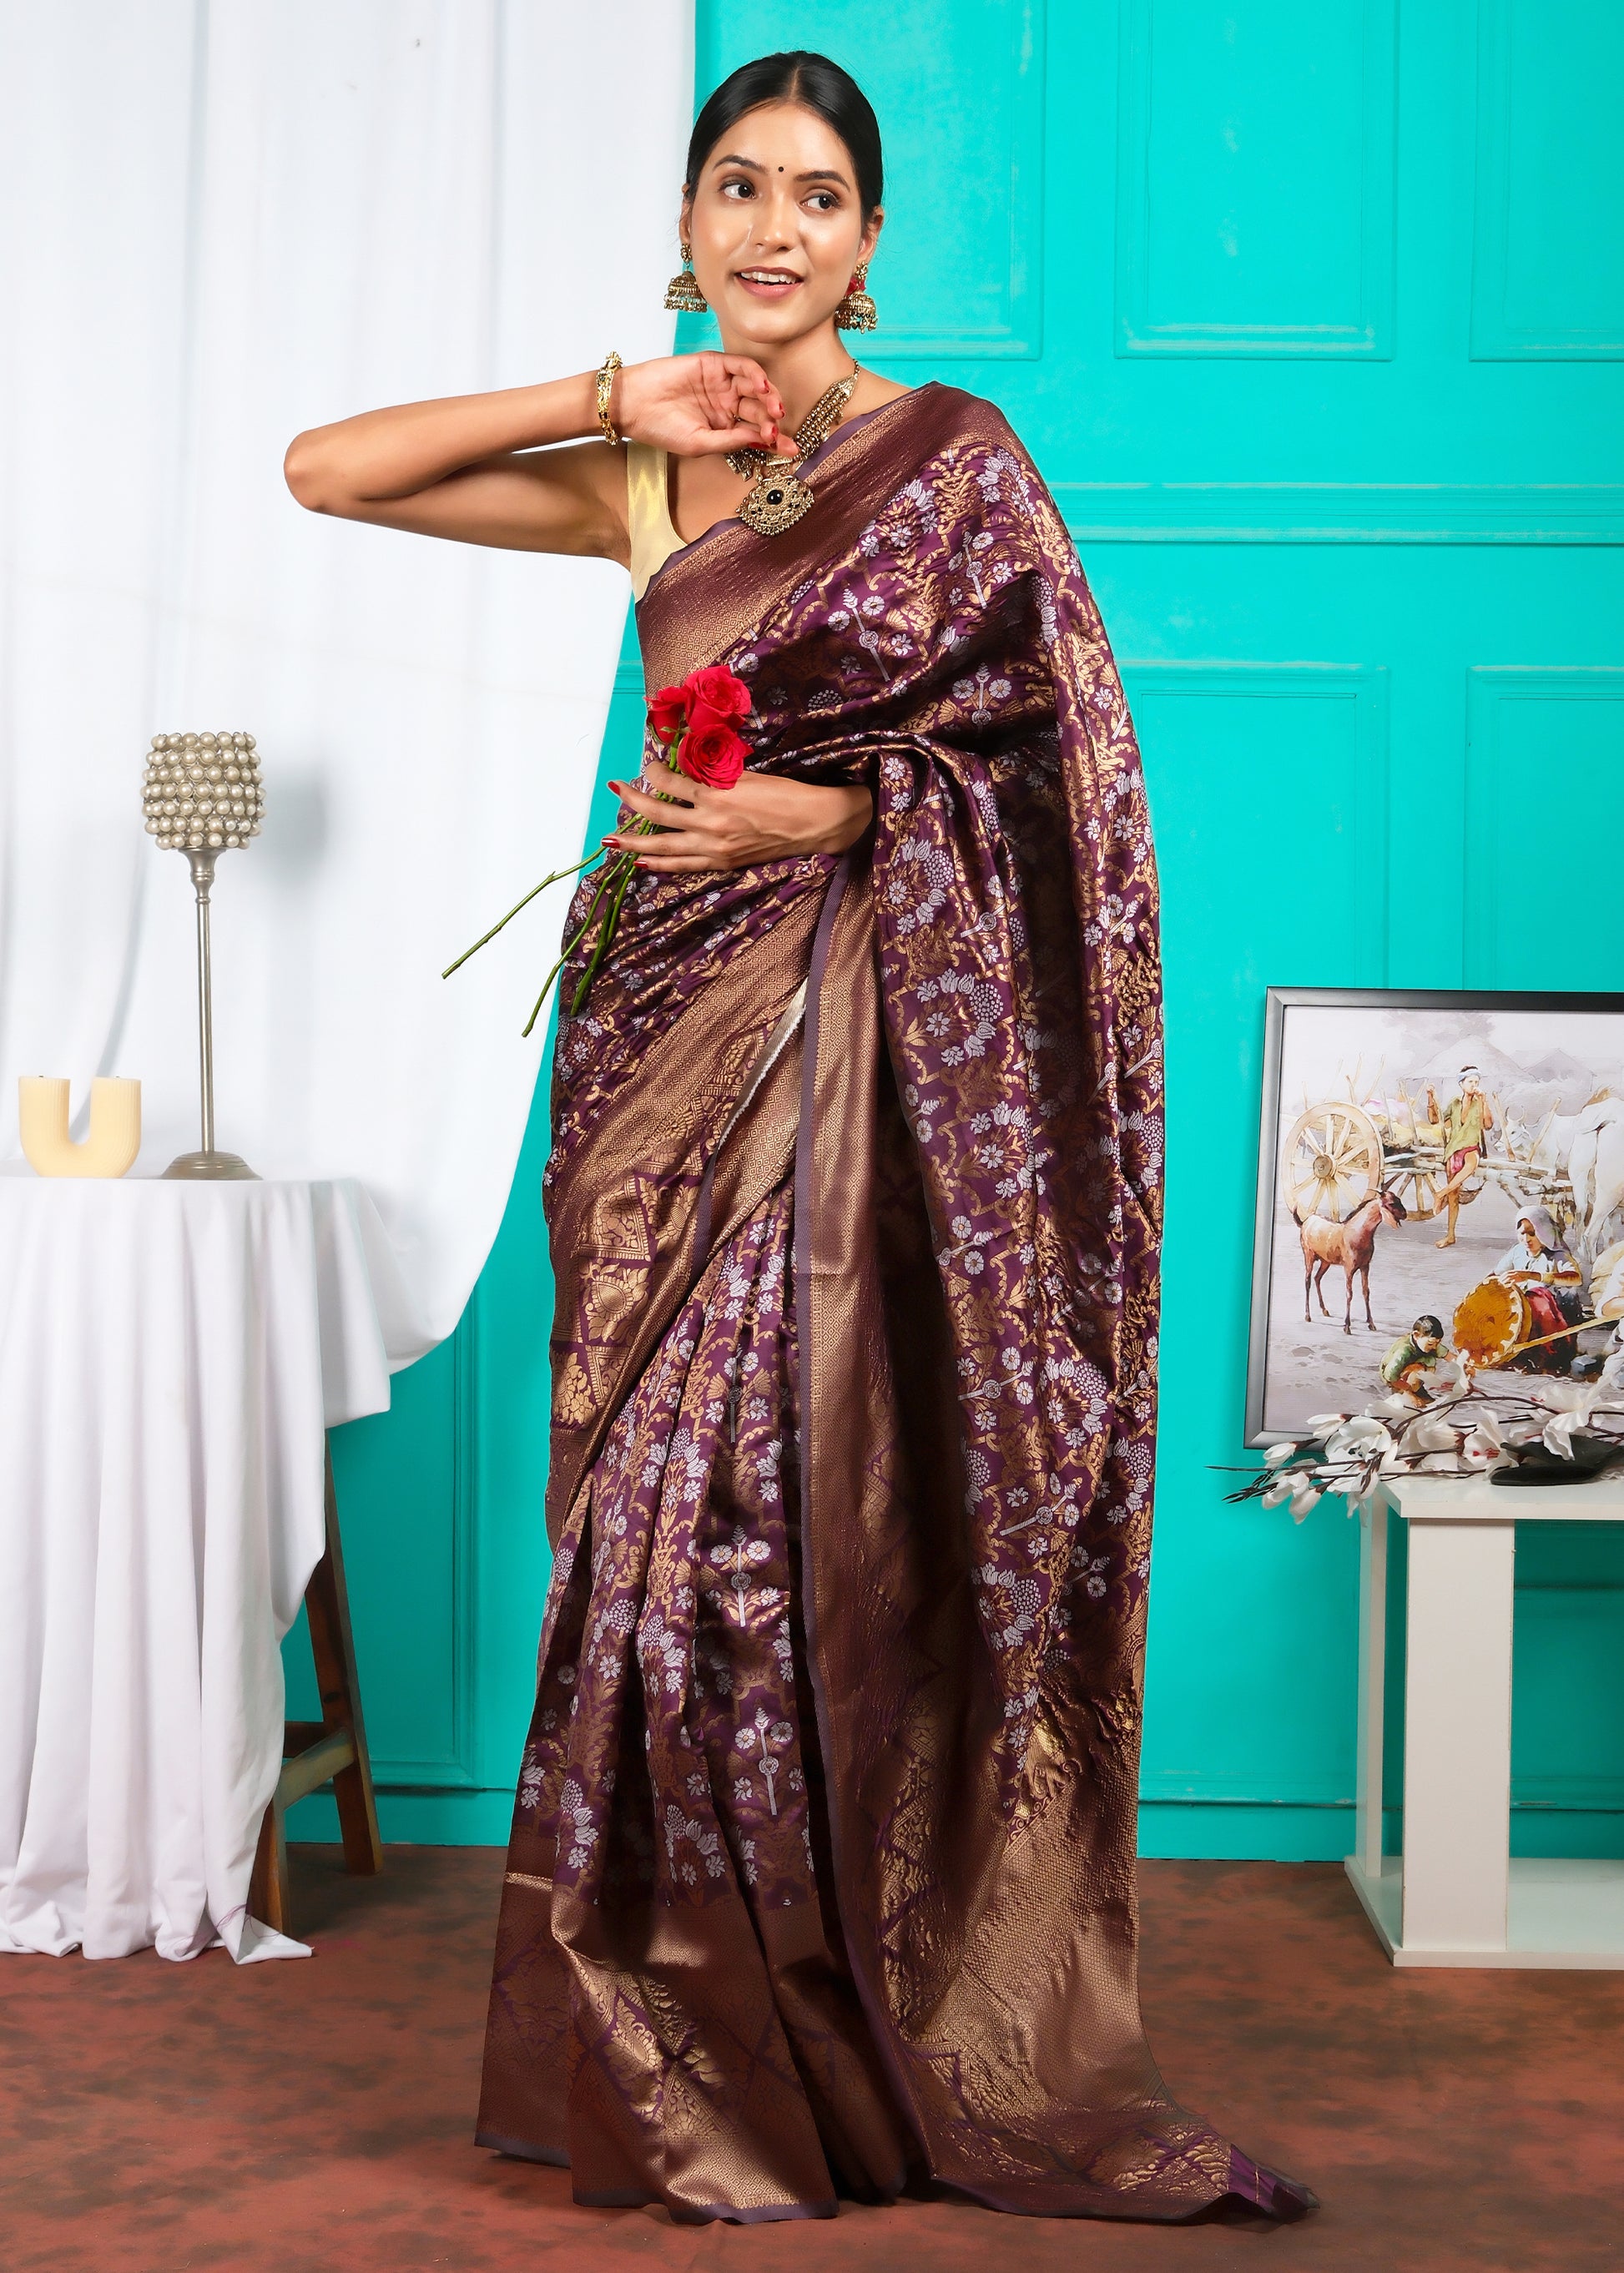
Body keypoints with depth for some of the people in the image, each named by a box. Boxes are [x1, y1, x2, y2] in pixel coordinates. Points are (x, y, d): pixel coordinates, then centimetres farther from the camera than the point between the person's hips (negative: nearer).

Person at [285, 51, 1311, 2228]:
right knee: (664, 1510, 3)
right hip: (671, 1020, 4)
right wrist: (611, 397, 5)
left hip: (855, 1032, -4)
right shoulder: (644, 478, 13)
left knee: (801, 1508, -6)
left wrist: (833, 816, -12)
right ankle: (687, 2046, 15)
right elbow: (327, 469, 12)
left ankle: (822, 2061, 10)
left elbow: (1049, 754, 1)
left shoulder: (954, 457, 3)